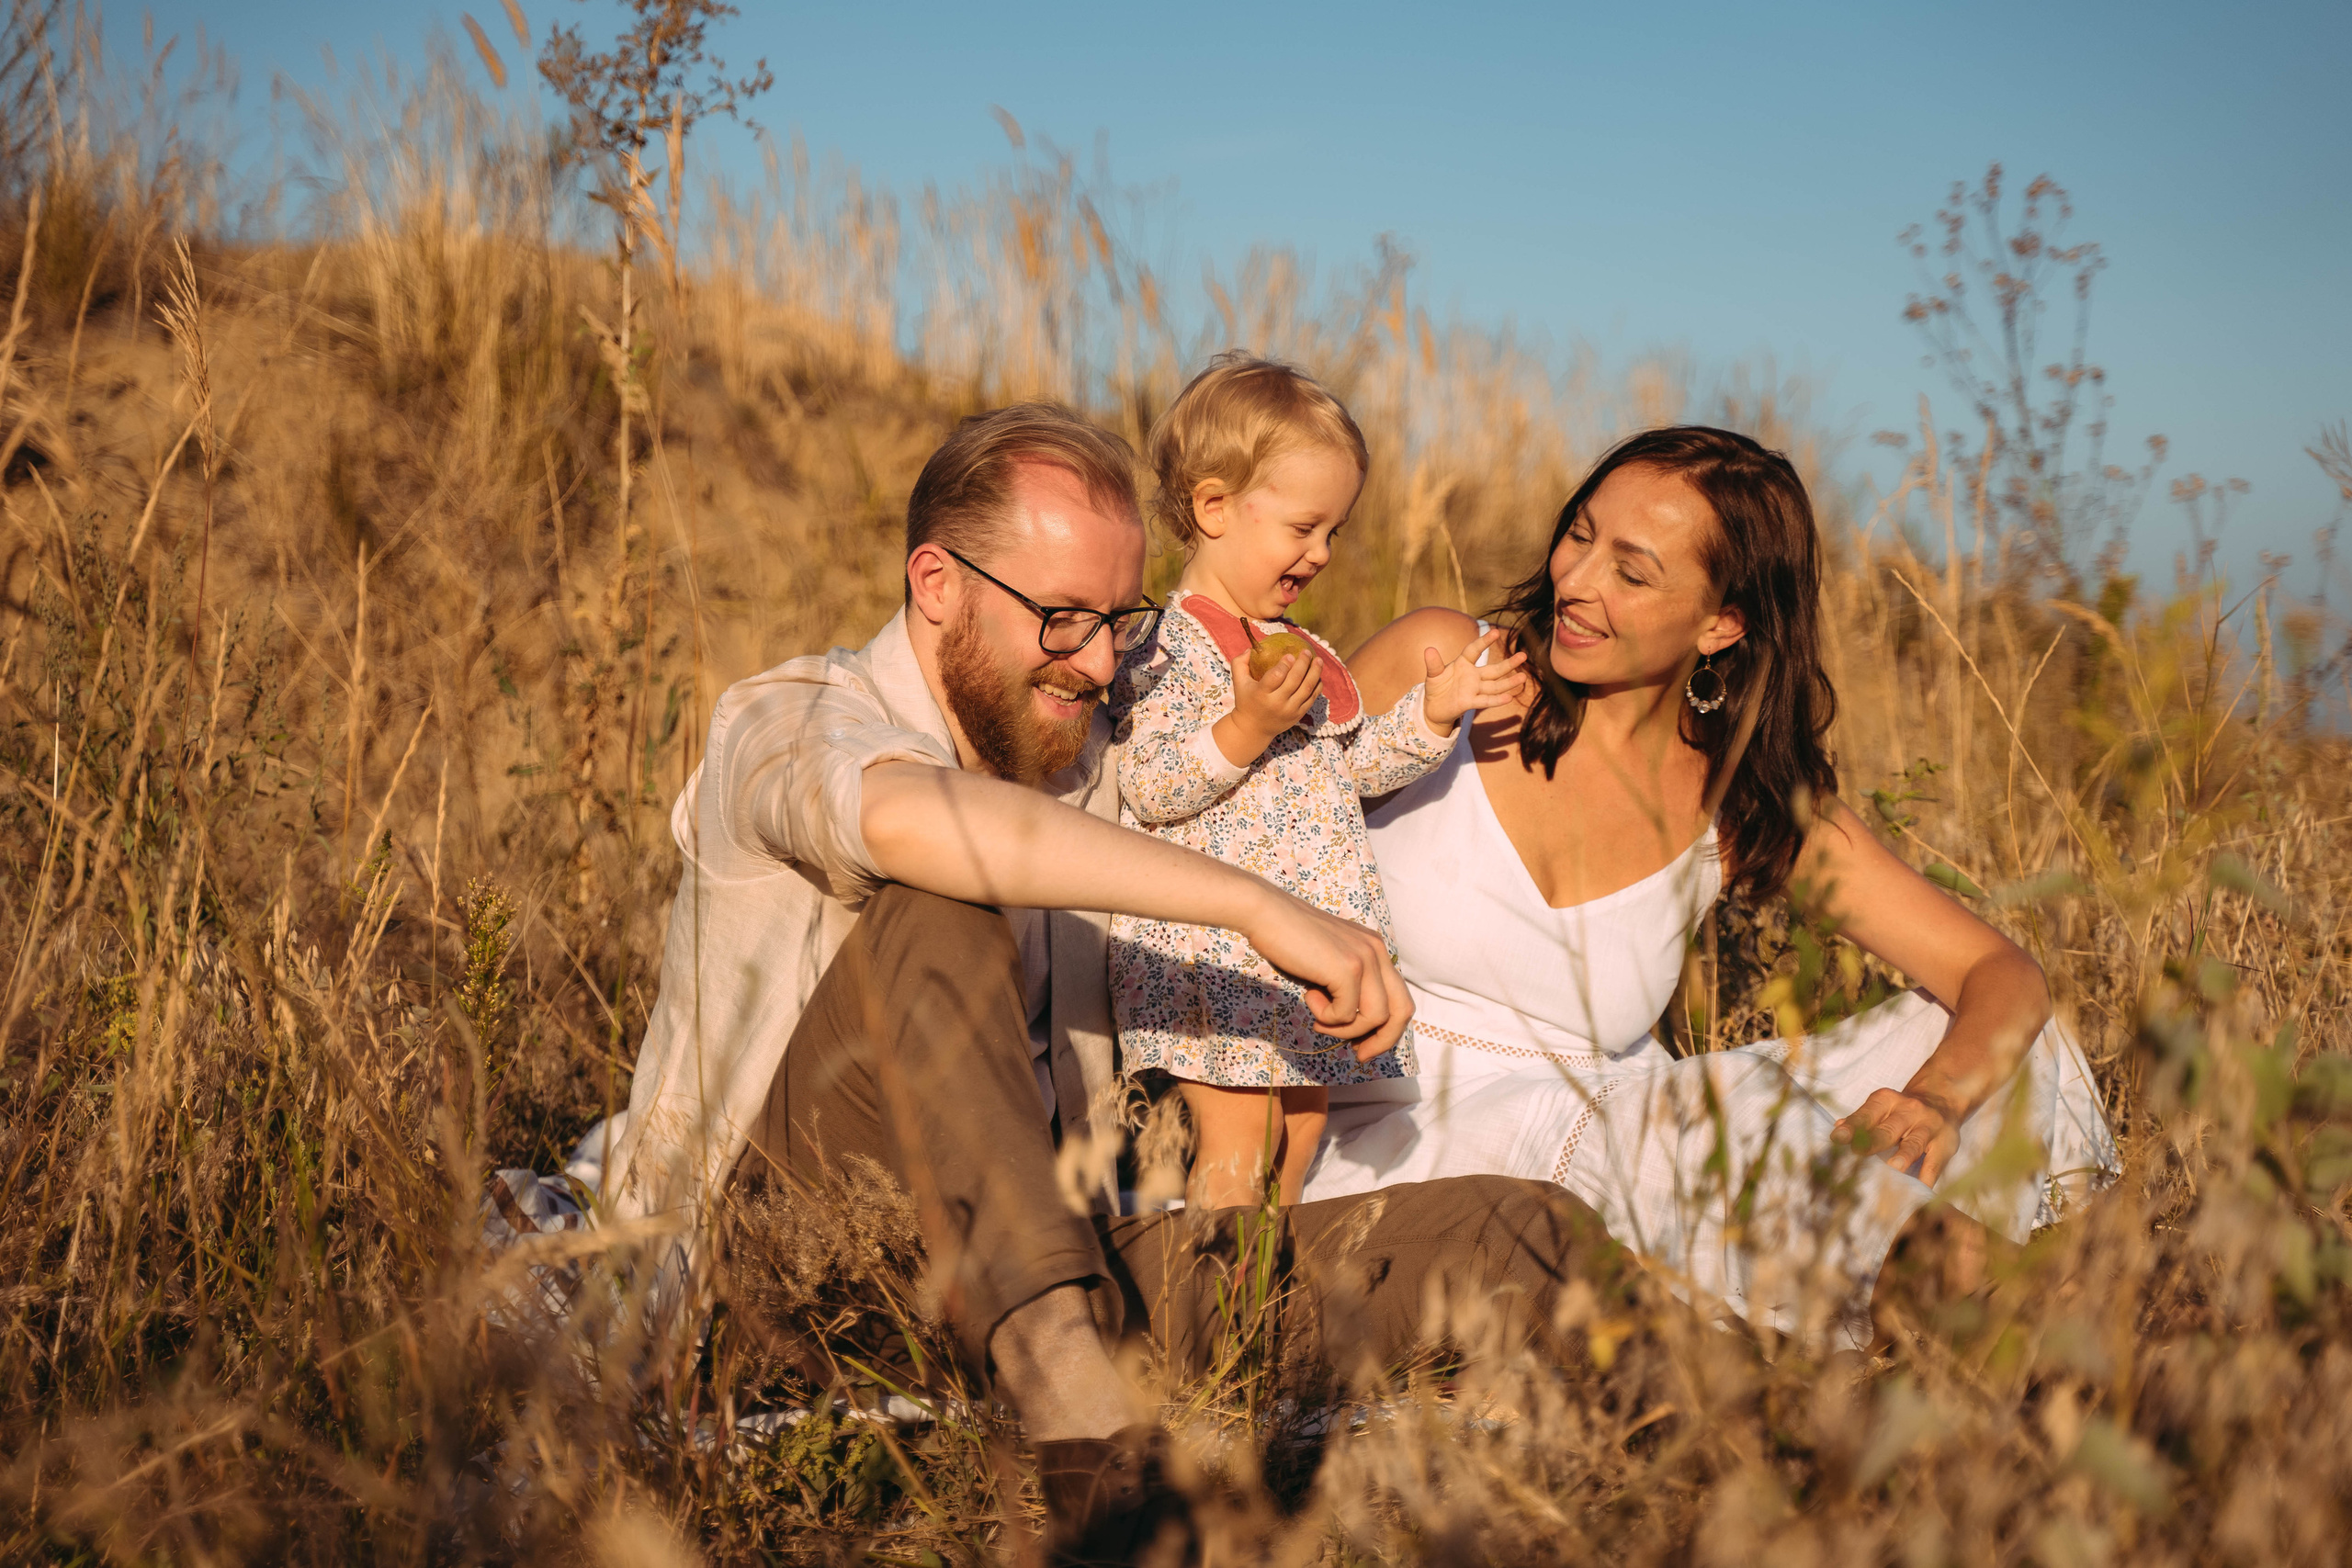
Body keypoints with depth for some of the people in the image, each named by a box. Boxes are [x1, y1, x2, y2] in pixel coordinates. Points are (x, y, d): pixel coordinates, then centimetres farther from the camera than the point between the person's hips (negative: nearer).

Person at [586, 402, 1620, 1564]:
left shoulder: (1091, 770, 14)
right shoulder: (788, 725, -9)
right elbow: (907, 818, -34)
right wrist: (1256, 905, -37)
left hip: (1041, 1264, 6)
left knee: (1538, 1240, -9)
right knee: (935, 915, -35)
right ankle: (1087, 1440, -43)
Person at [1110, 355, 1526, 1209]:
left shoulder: (1299, 649, 17)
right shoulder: (1168, 649, -12)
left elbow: (1355, 761, 22)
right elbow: (1145, 792, -20)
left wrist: (1433, 708, 10)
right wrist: (1247, 727, -29)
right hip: (1216, 949, -8)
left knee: (1299, 1133, 14)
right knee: (1234, 1152, -8)